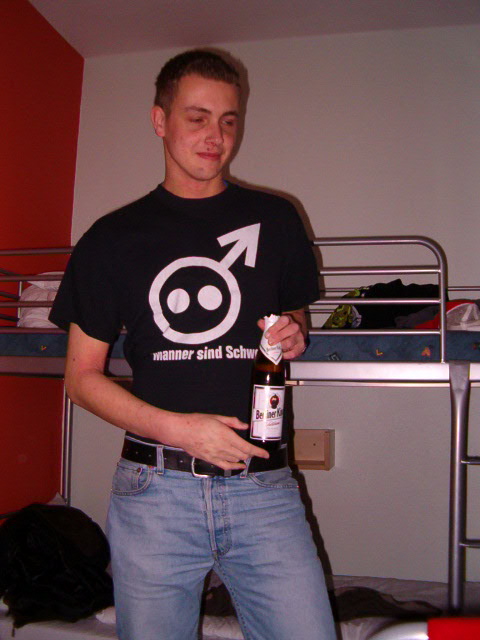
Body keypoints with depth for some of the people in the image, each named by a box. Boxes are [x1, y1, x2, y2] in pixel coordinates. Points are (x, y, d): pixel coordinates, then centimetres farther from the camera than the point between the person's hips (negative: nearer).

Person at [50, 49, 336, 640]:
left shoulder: (274, 220, 9)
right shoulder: (114, 238, 5)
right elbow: (81, 377, 5)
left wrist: (293, 334, -2)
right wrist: (179, 429, -10)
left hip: (262, 486, 1)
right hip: (155, 487, 0)